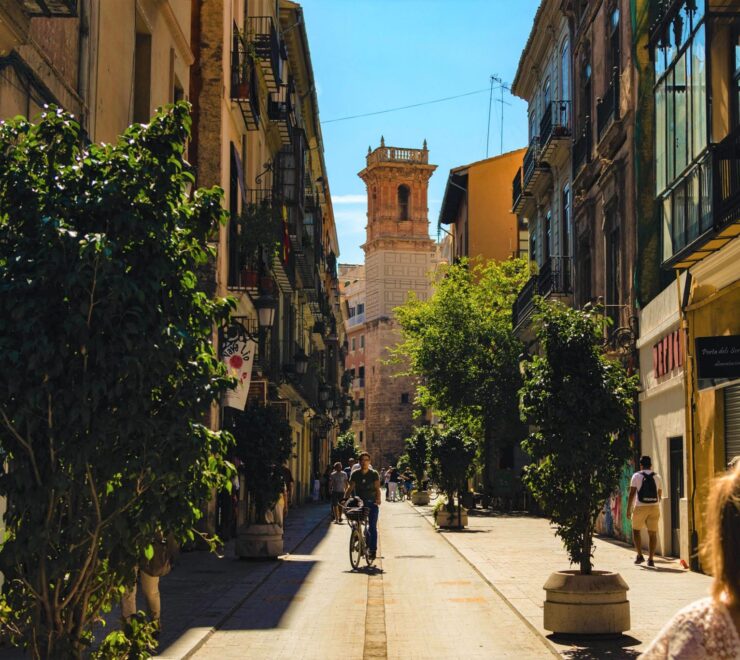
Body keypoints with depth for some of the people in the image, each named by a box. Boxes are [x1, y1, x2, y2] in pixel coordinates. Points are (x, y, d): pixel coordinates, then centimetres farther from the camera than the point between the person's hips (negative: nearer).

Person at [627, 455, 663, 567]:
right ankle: (651, 559, 0)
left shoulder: (637, 476, -2)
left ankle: (639, 555, 8)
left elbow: (632, 493, -8)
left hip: (640, 507, -2)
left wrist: (628, 509, -4)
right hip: (654, 507, 2)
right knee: (652, 533, 5)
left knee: (636, 530, 15)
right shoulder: (657, 477, 9)